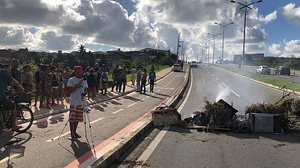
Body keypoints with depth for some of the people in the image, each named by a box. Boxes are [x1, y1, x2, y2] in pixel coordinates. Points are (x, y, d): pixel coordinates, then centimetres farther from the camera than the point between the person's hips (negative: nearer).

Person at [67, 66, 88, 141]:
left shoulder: (84, 80, 9)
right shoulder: (71, 80, -5)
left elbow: (85, 90, 9)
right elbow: (70, 90, -12)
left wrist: (84, 93, -13)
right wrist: (78, 86, -22)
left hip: (81, 102, 5)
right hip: (74, 102, -4)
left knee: (77, 118, 11)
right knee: (72, 118, -2)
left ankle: (75, 132, 25)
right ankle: (72, 134, 6)